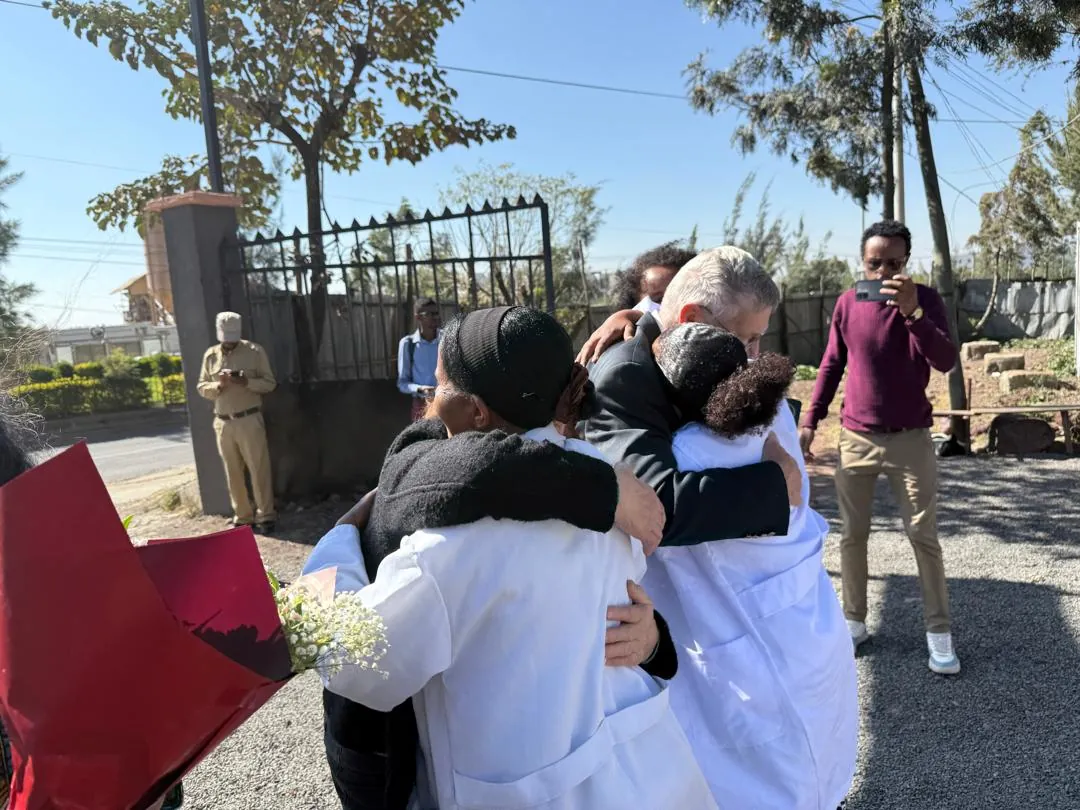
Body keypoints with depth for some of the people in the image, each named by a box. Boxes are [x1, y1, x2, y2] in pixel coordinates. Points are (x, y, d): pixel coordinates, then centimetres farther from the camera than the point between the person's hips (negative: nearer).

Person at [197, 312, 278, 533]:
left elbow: (270, 383, 0)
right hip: (223, 423, 4)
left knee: (259, 469, -2)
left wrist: (247, 382, -18)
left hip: (250, 420, -3)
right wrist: (218, 385, -10)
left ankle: (265, 516, 5)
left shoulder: (255, 351, 0)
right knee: (233, 473, 8)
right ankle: (242, 517, 17)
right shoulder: (210, 355, 10)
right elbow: (202, 387, 11)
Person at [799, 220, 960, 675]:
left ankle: (938, 632, 13)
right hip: (855, 438, 2)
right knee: (852, 535, 8)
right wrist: (810, 419, 1)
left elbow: (946, 361, -18)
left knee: (924, 536, 2)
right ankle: (854, 622, 20)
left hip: (910, 438, -2)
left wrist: (912, 312, -32)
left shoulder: (925, 299, -6)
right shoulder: (847, 303, 0)